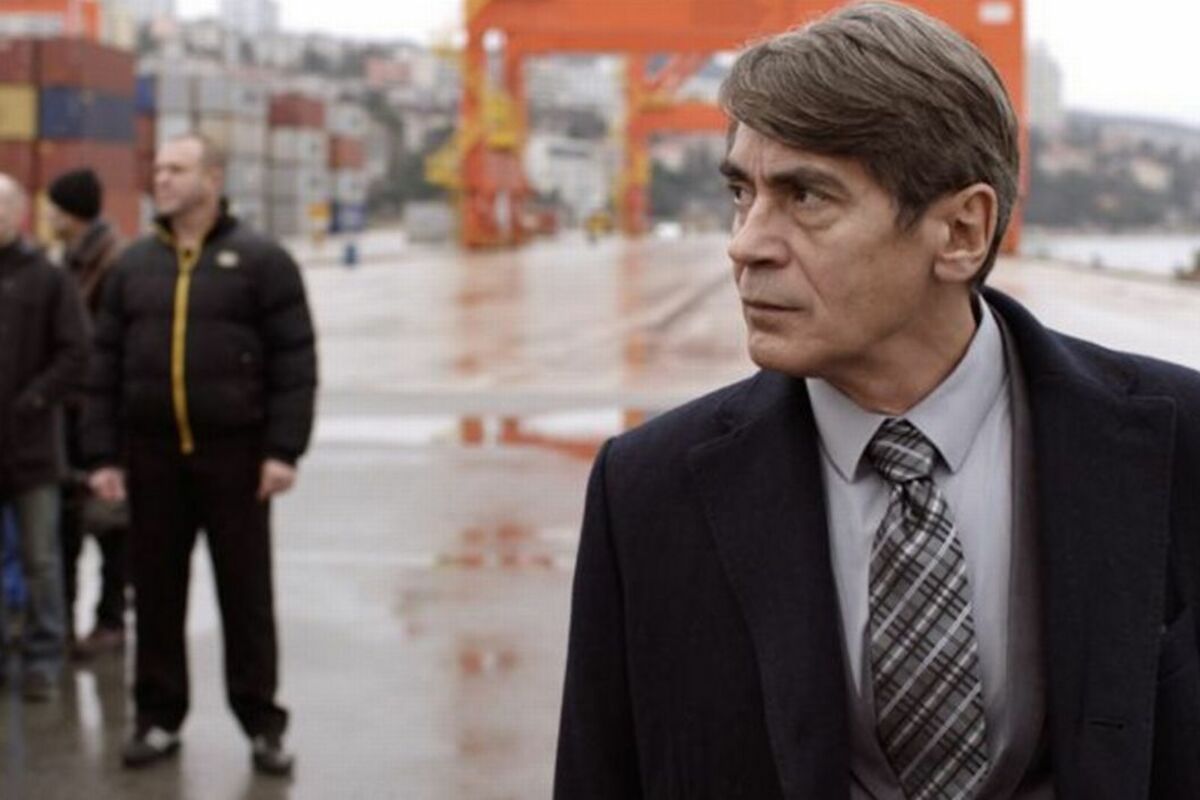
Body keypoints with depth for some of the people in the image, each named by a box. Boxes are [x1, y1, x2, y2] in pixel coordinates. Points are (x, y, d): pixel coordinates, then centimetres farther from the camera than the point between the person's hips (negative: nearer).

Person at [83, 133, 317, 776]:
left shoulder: (261, 261, 0)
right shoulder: (133, 265, 10)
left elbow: (294, 362, -4)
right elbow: (105, 367, 9)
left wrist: (283, 449, -12)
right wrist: (102, 454, 2)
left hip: (234, 452, -3)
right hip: (152, 454, 3)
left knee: (246, 592, 3)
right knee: (156, 590, 8)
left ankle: (261, 723, 11)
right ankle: (158, 717, 18)